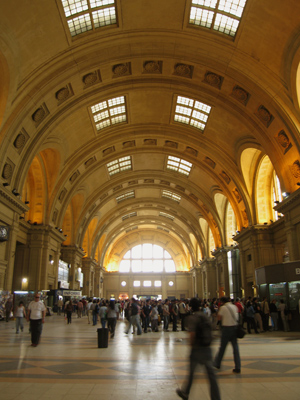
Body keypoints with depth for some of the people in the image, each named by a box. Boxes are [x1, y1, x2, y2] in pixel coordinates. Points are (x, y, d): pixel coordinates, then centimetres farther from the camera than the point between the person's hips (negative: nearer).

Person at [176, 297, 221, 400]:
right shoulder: (206, 316, 6)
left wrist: (191, 343, -10)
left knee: (191, 372, 14)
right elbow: (210, 331, 11)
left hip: (197, 349, -5)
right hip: (207, 348, 5)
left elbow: (192, 333, -25)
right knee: (211, 374, 9)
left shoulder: (192, 318, -14)